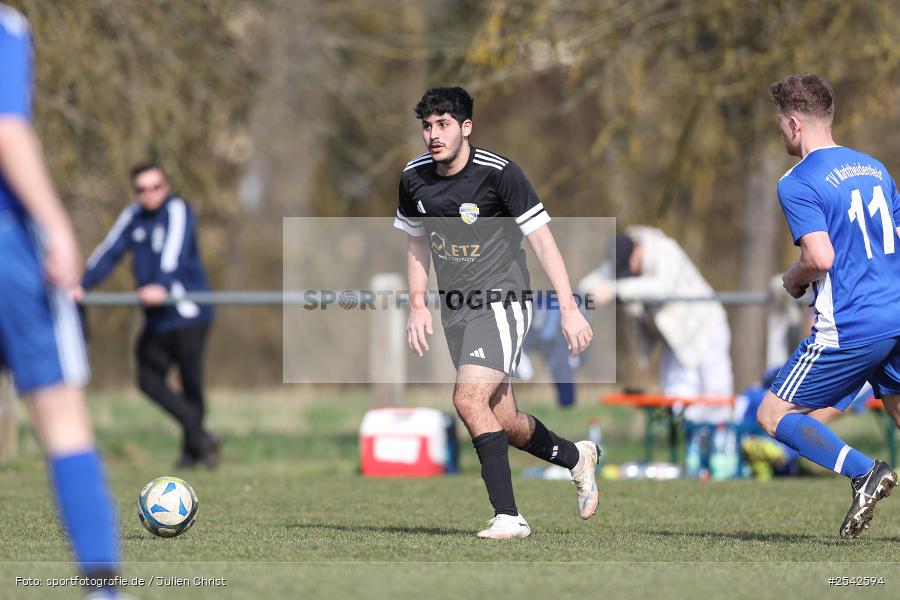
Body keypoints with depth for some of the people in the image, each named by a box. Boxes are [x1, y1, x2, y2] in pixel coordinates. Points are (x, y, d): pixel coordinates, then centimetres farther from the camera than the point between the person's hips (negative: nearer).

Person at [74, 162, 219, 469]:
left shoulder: (177, 210, -9)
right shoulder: (133, 216, 10)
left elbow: (174, 250, -25)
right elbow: (110, 250, 7)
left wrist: (162, 286, -41)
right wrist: (83, 284, -6)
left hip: (187, 313, -7)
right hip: (156, 317, 7)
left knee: (191, 382, -3)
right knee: (149, 379, -1)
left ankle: (193, 448, 10)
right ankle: (199, 436, 3)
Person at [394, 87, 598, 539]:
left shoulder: (498, 173, -15)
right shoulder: (414, 178, 2)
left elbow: (541, 239, -13)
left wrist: (568, 309, -17)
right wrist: (417, 306, 12)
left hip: (501, 301, -6)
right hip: (456, 310, 6)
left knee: (469, 399, -25)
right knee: (505, 423, 9)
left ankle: (508, 516, -20)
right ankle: (576, 458, 38)